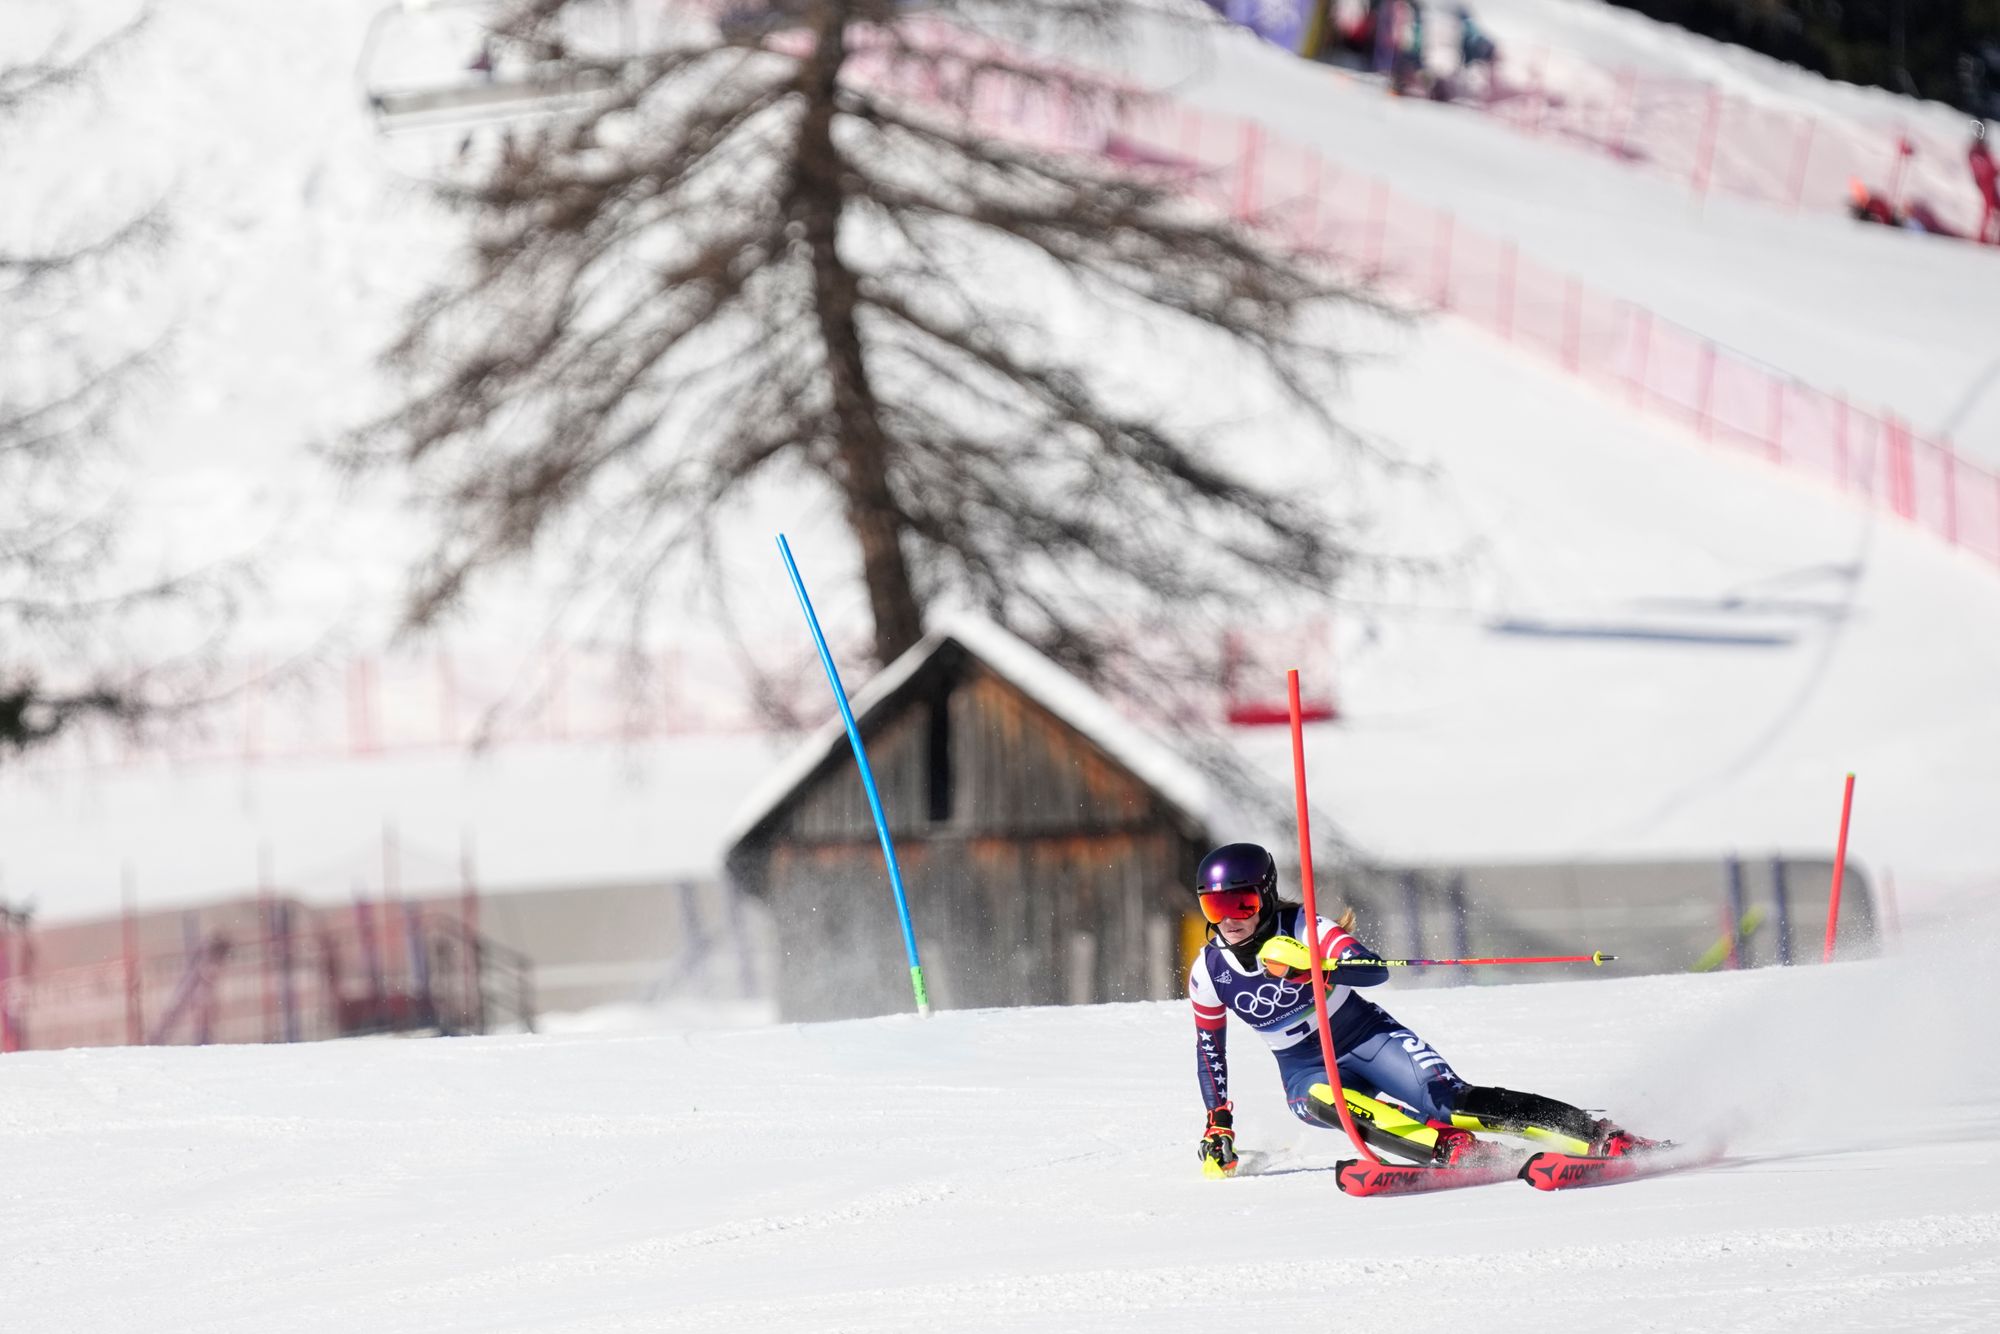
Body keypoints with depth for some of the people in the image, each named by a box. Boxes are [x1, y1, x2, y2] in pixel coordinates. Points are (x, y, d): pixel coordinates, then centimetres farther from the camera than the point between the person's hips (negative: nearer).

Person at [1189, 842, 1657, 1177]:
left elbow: (1375, 971, -30)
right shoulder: (1209, 972, -4)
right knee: (1319, 1100, -34)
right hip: (1307, 1069, 3)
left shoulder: (1302, 930, -17)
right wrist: (1218, 1123, 7)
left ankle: (1603, 1137, -25)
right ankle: (1452, 1149, -42)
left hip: (1368, 1038, -3)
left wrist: (1312, 968, -47)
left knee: (1451, 1100, -24)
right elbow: (1210, 1050, 11)